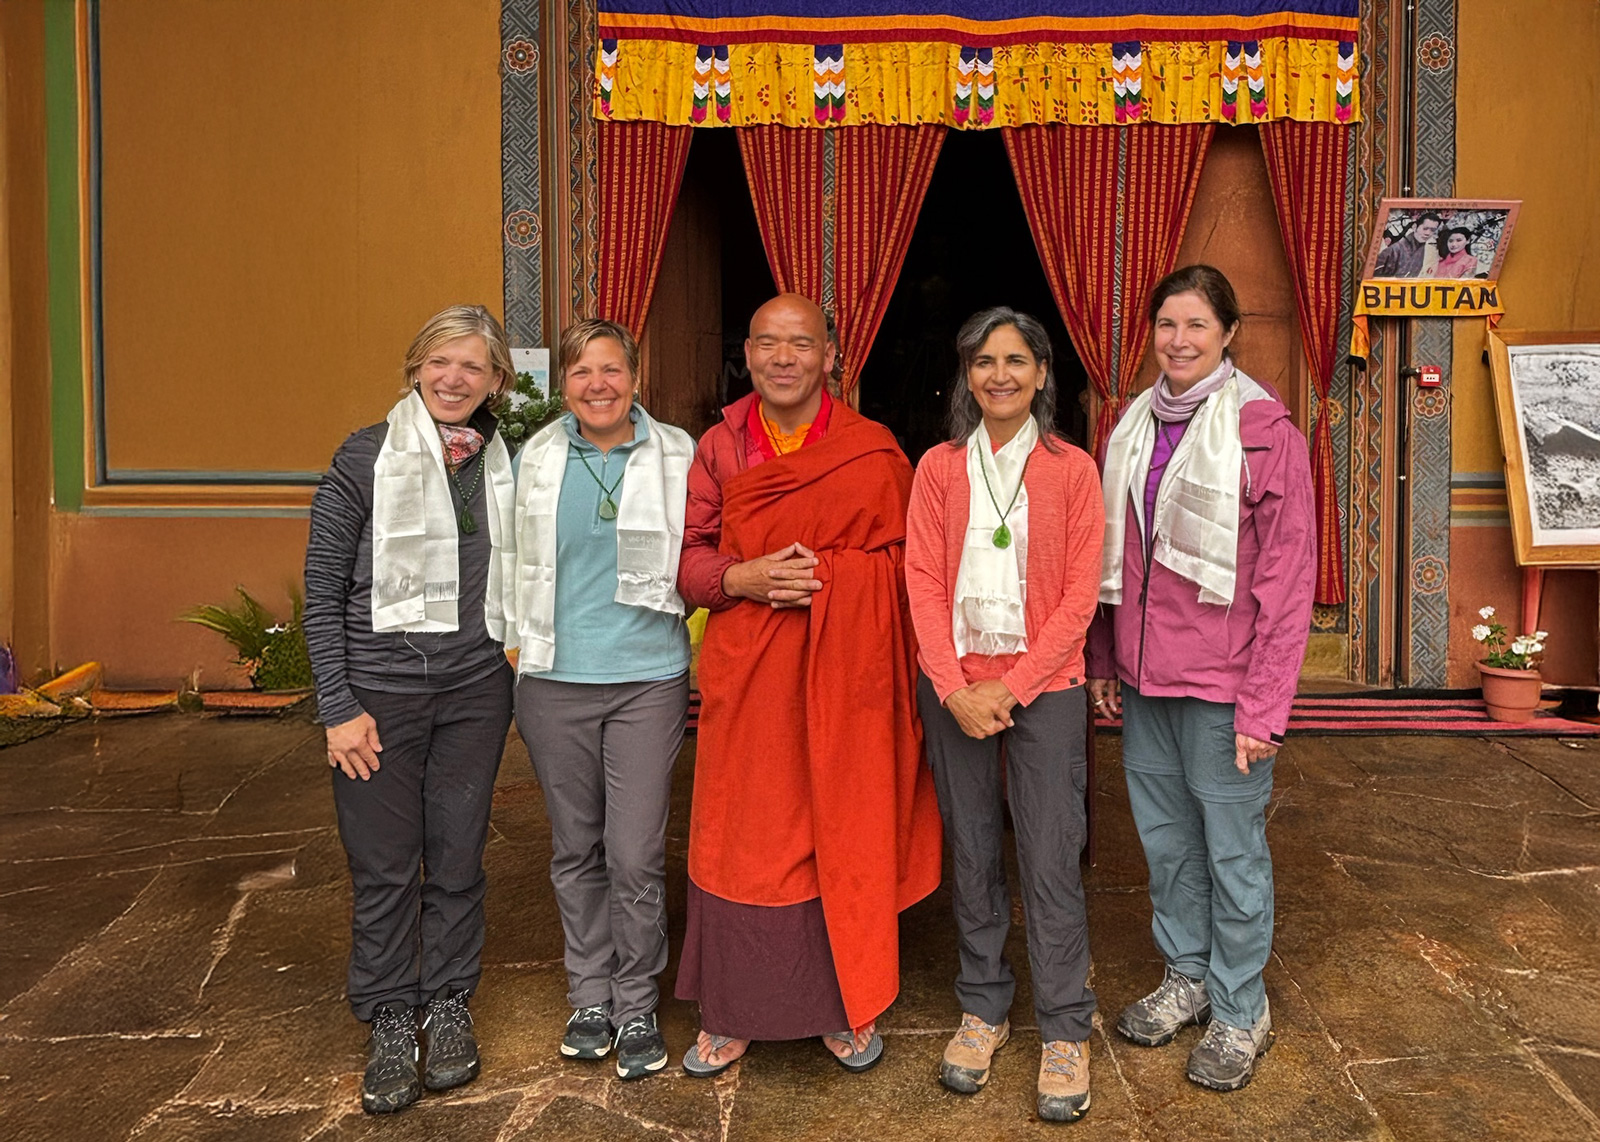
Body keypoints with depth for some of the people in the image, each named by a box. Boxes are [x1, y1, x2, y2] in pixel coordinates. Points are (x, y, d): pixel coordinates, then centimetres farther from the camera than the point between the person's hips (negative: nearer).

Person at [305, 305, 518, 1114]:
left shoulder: (504, 466, 6)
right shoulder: (365, 458, -4)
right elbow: (323, 588, -4)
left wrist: (511, 671, 5)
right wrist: (337, 707, -8)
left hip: (475, 688, 3)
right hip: (379, 685, -3)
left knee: (458, 855, 10)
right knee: (383, 864, 5)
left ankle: (449, 1005, 29)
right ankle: (390, 1020, 23)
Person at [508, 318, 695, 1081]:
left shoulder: (676, 454, 0)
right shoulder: (535, 458, 4)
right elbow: (517, 563, 14)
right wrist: (518, 646, 10)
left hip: (647, 678, -2)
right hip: (555, 680, 2)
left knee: (636, 855, -1)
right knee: (575, 848, 13)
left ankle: (637, 1006, 19)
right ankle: (590, 996, 31)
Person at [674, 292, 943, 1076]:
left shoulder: (874, 453, -1)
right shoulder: (718, 448, 6)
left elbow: (904, 567, 0)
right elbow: (687, 559, 4)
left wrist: (817, 573, -13)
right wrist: (746, 578, -15)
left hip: (844, 674, -1)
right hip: (746, 678, 2)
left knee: (844, 832, 7)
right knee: (742, 832, 7)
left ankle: (846, 1005, 28)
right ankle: (733, 1010, 25)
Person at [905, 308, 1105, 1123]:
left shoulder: (1072, 470, 0)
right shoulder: (938, 467, 5)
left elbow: (1080, 593, -4)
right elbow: (923, 582, 1)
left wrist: (1011, 687, -11)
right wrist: (954, 688, -9)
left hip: (1044, 685, -2)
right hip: (955, 688, 2)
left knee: (1051, 862, 0)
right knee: (972, 855, 10)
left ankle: (1065, 1031, 15)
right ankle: (983, 1009, 26)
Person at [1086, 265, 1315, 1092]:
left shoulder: (1265, 431, -9)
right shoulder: (1134, 427, 9)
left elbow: (1287, 577, -11)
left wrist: (1264, 703, -14)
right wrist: (1105, 662, 13)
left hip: (1221, 683, -5)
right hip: (1143, 678, 6)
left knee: (1232, 848, 6)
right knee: (1164, 837, 16)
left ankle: (1239, 1012, 25)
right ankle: (1187, 977, 36)